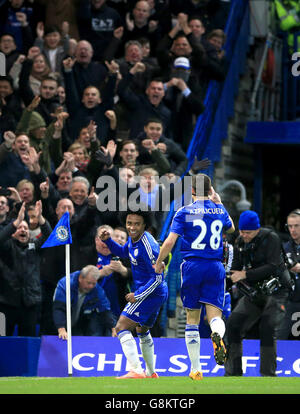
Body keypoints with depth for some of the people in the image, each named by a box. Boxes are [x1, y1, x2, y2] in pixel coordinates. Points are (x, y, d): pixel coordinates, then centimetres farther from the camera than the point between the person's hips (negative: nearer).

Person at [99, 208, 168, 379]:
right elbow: (123, 252, 25)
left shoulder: (148, 246, -25)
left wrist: (138, 295, -26)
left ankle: (136, 371, -30)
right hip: (157, 294, 10)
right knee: (142, 331, 29)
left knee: (122, 327, -17)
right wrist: (108, 240, 8)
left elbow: (158, 277, -25)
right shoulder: (133, 238, 3)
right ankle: (151, 373, 42)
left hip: (151, 293, -10)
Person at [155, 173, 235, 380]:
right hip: (215, 268, 1)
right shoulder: (220, 210, 7)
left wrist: (159, 262, 7)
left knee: (192, 319, 9)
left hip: (192, 266, -1)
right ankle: (217, 334, -42)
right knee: (215, 315, -3)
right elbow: (231, 228, 30)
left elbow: (170, 241, -8)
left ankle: (196, 369, 10)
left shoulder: (184, 212, -2)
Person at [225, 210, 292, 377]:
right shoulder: (240, 242, 5)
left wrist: (245, 275, -25)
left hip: (275, 292, -6)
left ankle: (268, 374, -16)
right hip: (253, 293, 6)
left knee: (267, 328, -22)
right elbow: (236, 269, 10)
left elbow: (273, 267, -22)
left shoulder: (271, 238, -13)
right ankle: (233, 373, 3)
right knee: (233, 325, -4)